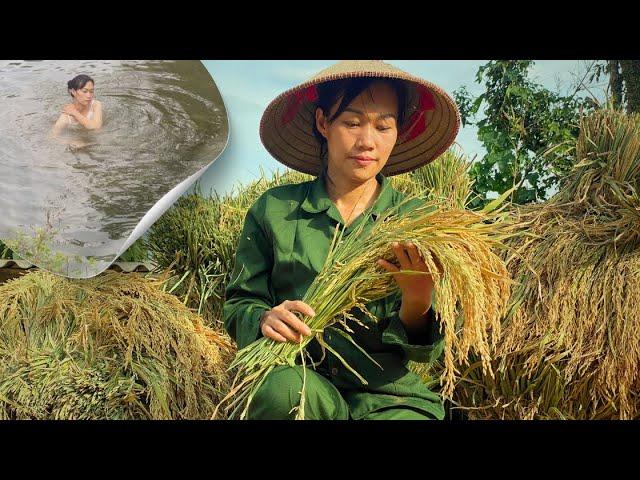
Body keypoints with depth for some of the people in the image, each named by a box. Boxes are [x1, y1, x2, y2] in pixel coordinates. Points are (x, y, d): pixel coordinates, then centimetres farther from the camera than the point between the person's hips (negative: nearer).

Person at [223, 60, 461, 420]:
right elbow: (238, 308, 5)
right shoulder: (274, 210, -1)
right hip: (301, 379, 1)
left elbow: (423, 351, -1)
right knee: (282, 386, -33)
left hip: (386, 394, 0)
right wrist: (265, 319, -18)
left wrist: (416, 304, -23)